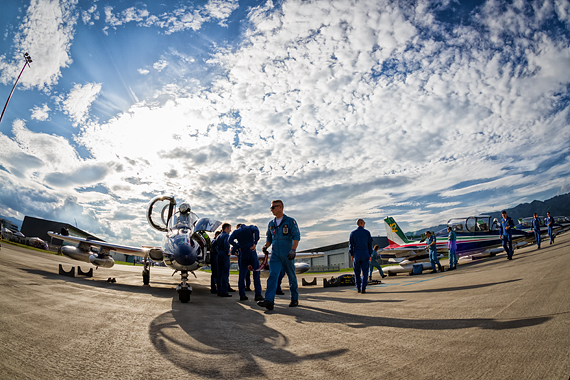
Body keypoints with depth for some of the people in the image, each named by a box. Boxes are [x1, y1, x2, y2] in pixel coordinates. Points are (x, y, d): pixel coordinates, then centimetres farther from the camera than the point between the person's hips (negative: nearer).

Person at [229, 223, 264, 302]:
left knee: (242, 274, 8)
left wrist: (238, 247, -1)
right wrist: (255, 243, -11)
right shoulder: (250, 227, 10)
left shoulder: (236, 231, 13)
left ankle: (242, 295, 9)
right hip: (251, 252, -2)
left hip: (242, 254, 2)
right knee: (256, 273, 2)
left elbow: (230, 240, -3)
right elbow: (256, 230, -13)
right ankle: (258, 295, -1)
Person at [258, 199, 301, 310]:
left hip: (287, 255, -3)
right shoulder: (271, 224, 13)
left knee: (291, 277, 9)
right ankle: (269, 301, -20)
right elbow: (269, 238, 21)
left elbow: (296, 236, -9)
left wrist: (293, 250, -23)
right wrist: (266, 246, 0)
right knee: (272, 275, -13)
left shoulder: (290, 221, -2)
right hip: (275, 254, 3)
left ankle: (295, 299, 25)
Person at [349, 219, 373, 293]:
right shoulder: (367, 232, 1)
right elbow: (370, 244, 4)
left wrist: (351, 254, 9)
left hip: (356, 255, 1)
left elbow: (351, 245, 0)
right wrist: (370, 255, 11)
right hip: (365, 255, -1)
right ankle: (363, 288, -2)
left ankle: (358, 288, 12)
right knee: (365, 272, 4)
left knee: (357, 272, 10)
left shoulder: (353, 233, 1)